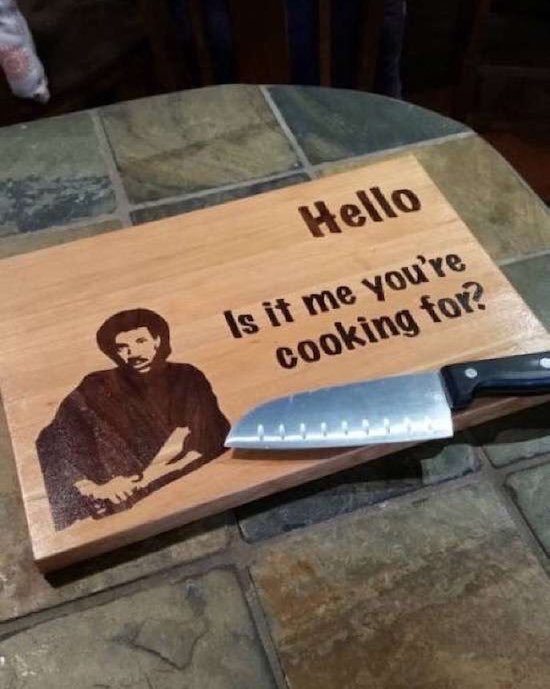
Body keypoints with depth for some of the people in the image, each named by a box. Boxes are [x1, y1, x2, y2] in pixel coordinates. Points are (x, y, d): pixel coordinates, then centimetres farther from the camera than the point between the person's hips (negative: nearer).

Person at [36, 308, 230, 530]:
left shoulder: (188, 379, 9)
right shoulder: (96, 391, 7)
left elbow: (210, 443, 0)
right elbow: (51, 448, -1)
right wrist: (95, 488, -16)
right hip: (117, 506, 0)